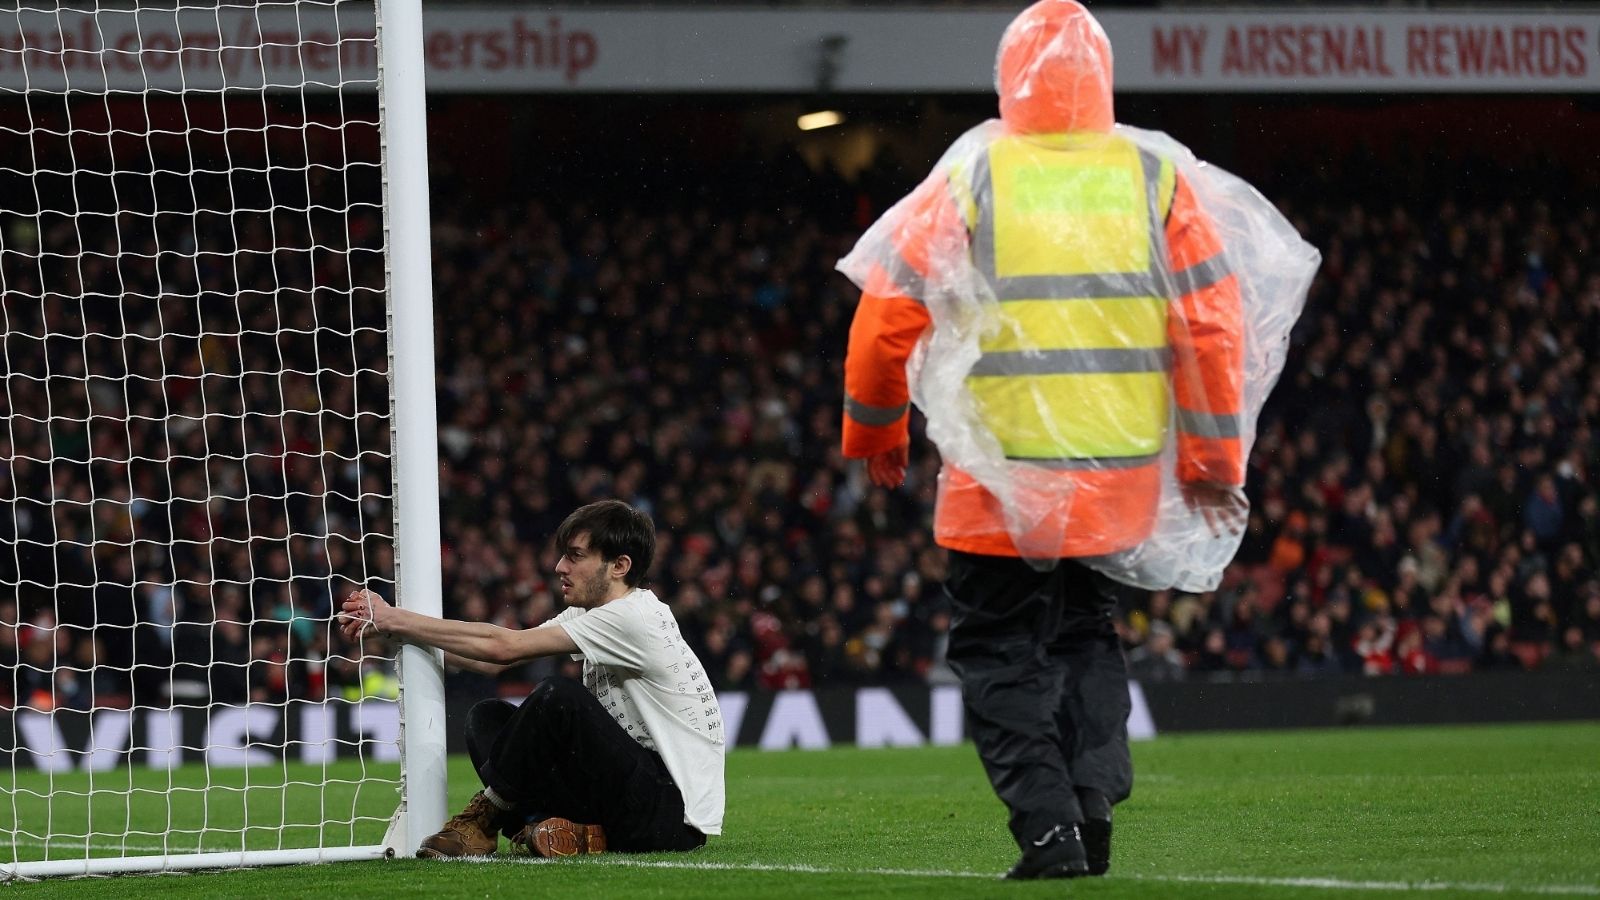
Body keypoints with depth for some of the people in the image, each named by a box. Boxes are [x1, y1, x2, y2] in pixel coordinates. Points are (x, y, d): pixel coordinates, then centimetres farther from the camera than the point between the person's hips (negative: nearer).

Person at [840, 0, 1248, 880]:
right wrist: (1211, 459, 8)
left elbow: (888, 315, -4)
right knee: (1088, 635, 20)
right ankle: (1093, 797, 4)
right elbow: (1212, 321, 0)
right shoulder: (1156, 180, 3)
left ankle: (1048, 827, -6)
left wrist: (876, 433, 12)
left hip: (1000, 476, -3)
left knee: (1001, 652, 5)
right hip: (1122, 473, 3)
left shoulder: (967, 180, -4)